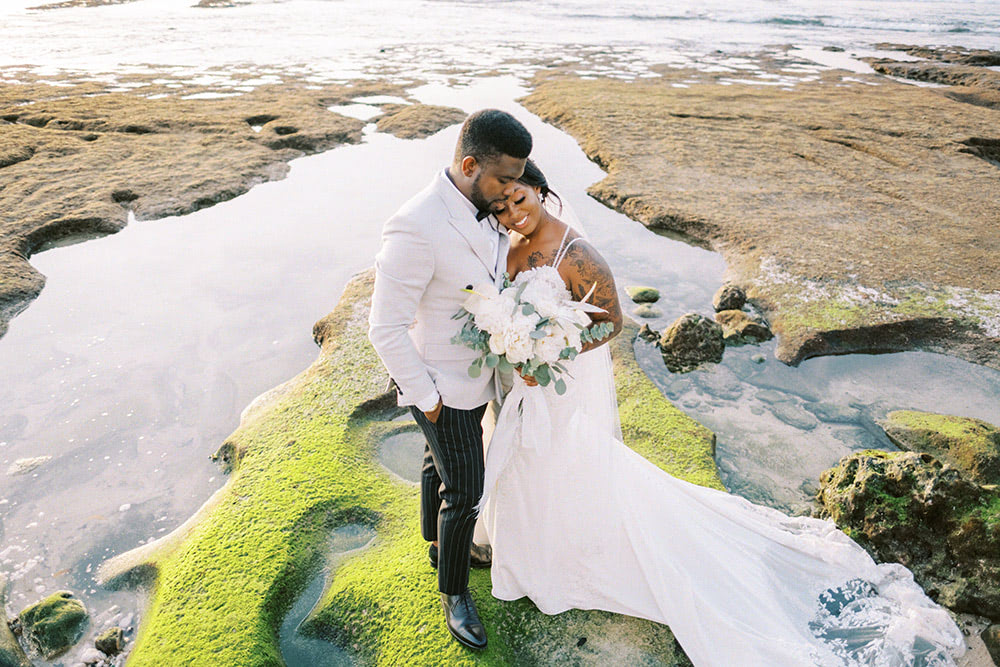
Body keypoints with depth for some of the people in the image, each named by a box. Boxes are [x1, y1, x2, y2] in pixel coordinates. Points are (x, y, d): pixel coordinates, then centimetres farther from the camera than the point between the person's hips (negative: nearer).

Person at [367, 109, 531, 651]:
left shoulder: (482, 205, -6)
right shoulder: (416, 227, -33)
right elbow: (385, 328, -27)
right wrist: (425, 399, -18)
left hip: (476, 369, 8)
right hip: (440, 383, -8)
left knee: (441, 463, 27)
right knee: (464, 490, 6)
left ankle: (440, 544, 52)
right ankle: (453, 591, 32)